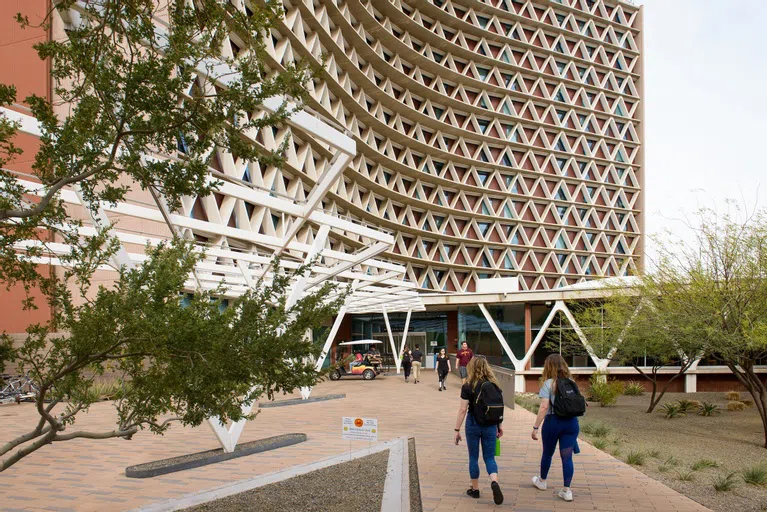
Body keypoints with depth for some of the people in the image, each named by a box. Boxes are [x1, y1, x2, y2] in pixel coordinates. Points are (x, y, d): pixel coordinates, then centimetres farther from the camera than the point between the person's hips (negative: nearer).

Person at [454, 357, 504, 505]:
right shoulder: (494, 385, -1)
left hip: (473, 424, -2)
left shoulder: (468, 387, -11)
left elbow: (463, 410, -11)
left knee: (473, 457, 13)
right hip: (490, 425, 3)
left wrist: (457, 429, -4)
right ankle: (494, 482, -16)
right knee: (489, 457, 10)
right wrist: (499, 426, 16)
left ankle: (475, 489, 23)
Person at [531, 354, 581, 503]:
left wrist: (536, 427, -14)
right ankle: (567, 491, 4)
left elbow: (544, 407, -16)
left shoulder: (549, 383, -9)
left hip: (554, 421, -3)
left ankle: (542, 481, 36)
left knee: (547, 453, 17)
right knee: (567, 457, 6)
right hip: (571, 422, 3)